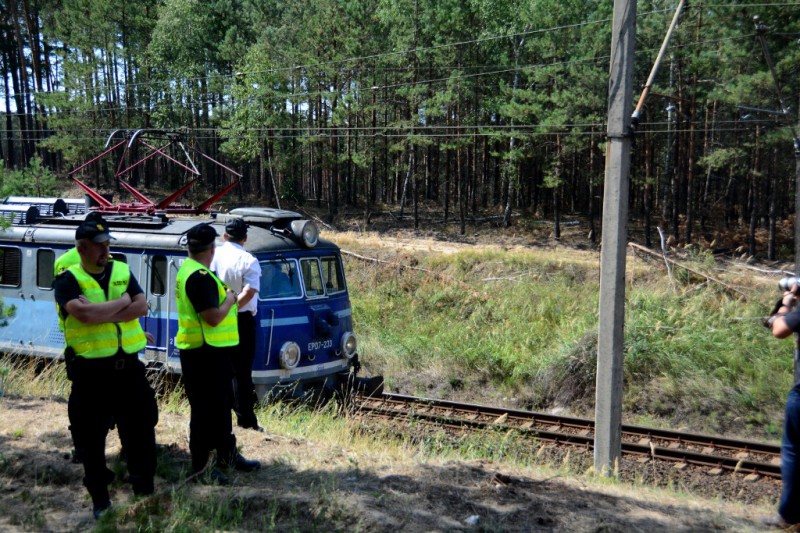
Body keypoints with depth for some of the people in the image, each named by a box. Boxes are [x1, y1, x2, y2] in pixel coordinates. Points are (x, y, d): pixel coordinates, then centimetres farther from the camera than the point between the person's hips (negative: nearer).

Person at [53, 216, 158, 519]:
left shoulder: (122, 271, 7)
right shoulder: (68, 280, -6)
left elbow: (142, 307, -7)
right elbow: (84, 314, -24)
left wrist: (100, 313, -16)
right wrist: (121, 302, -11)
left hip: (128, 366, 4)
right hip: (90, 370, -3)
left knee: (141, 431, 10)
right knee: (91, 438, 8)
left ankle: (145, 491, 27)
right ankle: (100, 500, 24)